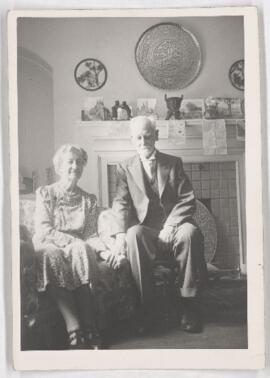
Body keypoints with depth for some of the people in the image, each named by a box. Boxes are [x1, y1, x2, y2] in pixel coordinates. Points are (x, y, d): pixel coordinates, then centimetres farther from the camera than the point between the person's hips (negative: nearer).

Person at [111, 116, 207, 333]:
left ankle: (189, 305, -24)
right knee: (133, 233, -35)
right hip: (146, 231, 0)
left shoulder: (174, 163, 12)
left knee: (190, 232, -34)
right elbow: (121, 203, 2)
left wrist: (170, 226, -14)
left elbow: (188, 201, 3)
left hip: (173, 229, 0)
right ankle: (145, 307, -28)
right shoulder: (125, 167, 13)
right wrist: (120, 234, -16)